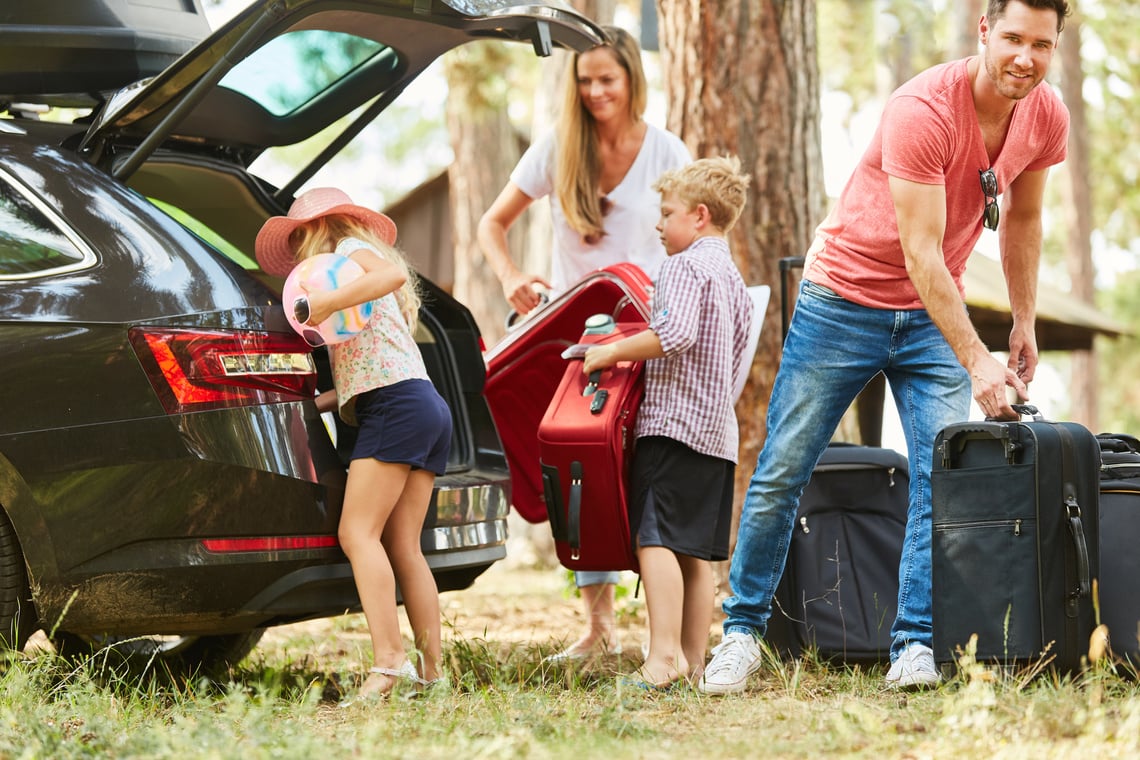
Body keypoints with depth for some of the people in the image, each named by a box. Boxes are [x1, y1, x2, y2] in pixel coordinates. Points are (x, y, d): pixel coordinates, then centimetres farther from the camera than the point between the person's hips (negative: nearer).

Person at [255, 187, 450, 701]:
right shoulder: (362, 260, 31)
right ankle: (430, 669, 2)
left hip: (396, 405, -9)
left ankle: (389, 660, -25)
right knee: (402, 546, 6)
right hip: (429, 410, 10)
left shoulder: (348, 249, 5)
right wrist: (316, 404, 21)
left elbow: (393, 275, -20)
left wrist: (323, 304, -20)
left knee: (358, 532, -14)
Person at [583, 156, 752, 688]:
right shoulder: (735, 281, 21)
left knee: (655, 539, -13)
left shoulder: (685, 266, -7)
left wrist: (614, 351, -12)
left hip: (673, 423, -9)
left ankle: (664, 655, -22)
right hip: (719, 429, 9)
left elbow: (675, 334, -23)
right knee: (696, 551, 9)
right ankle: (694, 661, 9)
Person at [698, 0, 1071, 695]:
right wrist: (977, 361, -31)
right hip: (847, 296, -4)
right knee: (782, 473, 0)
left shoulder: (1047, 117, -7)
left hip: (934, 312, 5)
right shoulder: (922, 110, -27)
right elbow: (921, 254, -28)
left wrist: (1025, 324, 10)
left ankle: (916, 644, -3)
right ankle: (743, 631, 12)